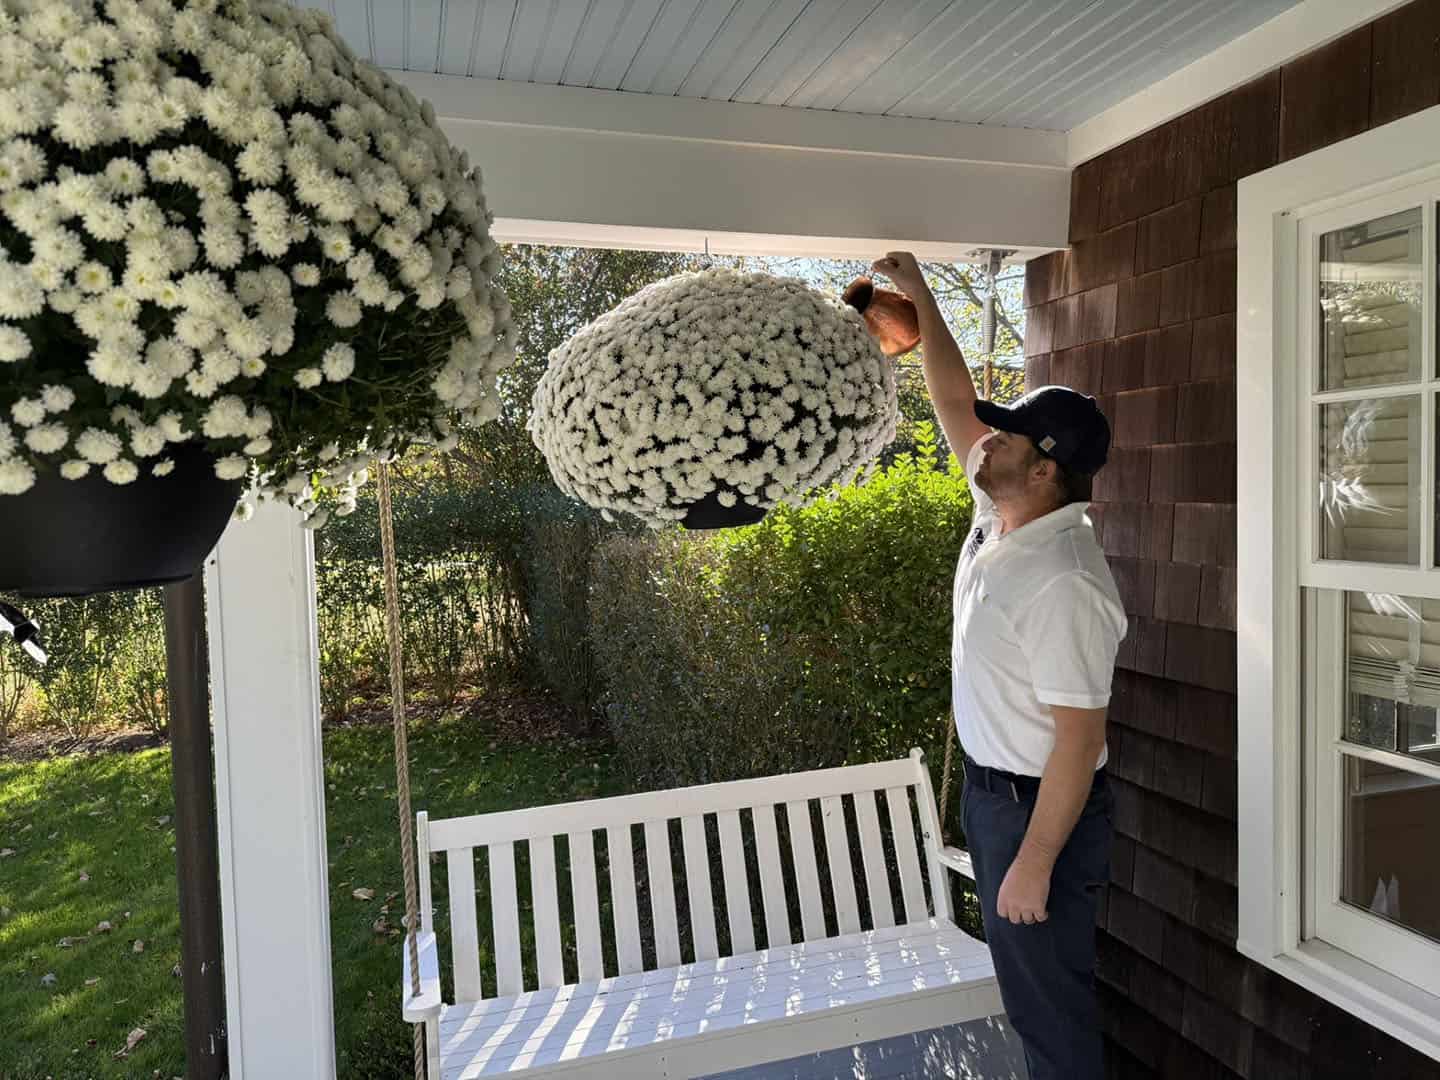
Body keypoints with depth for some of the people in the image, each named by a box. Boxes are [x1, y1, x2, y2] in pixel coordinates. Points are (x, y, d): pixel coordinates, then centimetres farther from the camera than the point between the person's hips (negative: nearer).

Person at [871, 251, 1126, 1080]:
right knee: (1034, 993, 25)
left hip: (1040, 808, -9)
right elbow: (955, 404, 8)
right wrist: (920, 299, 8)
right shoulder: (1000, 516, -2)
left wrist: (1034, 863, -24)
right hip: (994, 788, 9)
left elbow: (1080, 737, -27)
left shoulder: (1062, 583, -29)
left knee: (1052, 1005, 9)